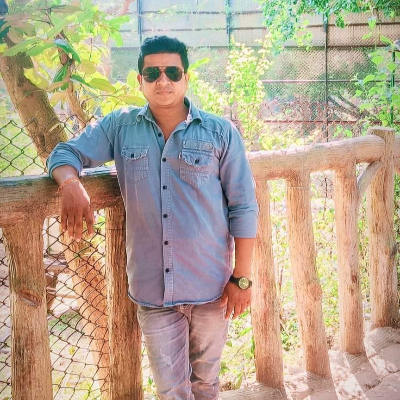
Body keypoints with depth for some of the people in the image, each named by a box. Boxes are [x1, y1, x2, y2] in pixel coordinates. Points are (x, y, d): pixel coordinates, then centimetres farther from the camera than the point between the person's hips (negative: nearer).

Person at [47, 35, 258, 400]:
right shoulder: (120, 127, 2)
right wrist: (72, 185, -20)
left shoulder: (220, 132, -4)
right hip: (152, 287, 1)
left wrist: (242, 278, -5)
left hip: (210, 285, 0)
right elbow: (66, 153, 5)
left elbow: (243, 209, -3)